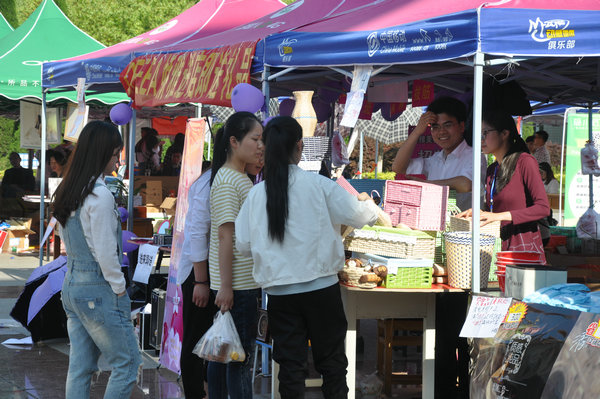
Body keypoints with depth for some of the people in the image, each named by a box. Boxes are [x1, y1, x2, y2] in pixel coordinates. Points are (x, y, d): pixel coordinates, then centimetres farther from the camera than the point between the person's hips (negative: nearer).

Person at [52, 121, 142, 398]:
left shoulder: (67, 191, 10)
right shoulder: (100, 195, -17)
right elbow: (105, 252, -17)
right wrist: (120, 289, -6)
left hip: (71, 287, 9)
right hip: (98, 290, -9)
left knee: (80, 369, 10)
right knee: (127, 364, 0)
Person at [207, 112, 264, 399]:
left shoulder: (241, 178, 16)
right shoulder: (227, 180, -14)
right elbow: (225, 235, -19)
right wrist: (225, 286, -21)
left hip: (242, 281, 9)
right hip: (237, 285, -9)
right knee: (241, 355, -7)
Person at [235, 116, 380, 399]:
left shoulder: (257, 193, -2)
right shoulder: (318, 185, -9)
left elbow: (242, 245, 1)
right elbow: (359, 216, -3)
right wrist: (368, 203, 19)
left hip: (279, 291, 2)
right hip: (321, 288, -2)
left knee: (290, 365, 9)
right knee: (331, 363, 10)